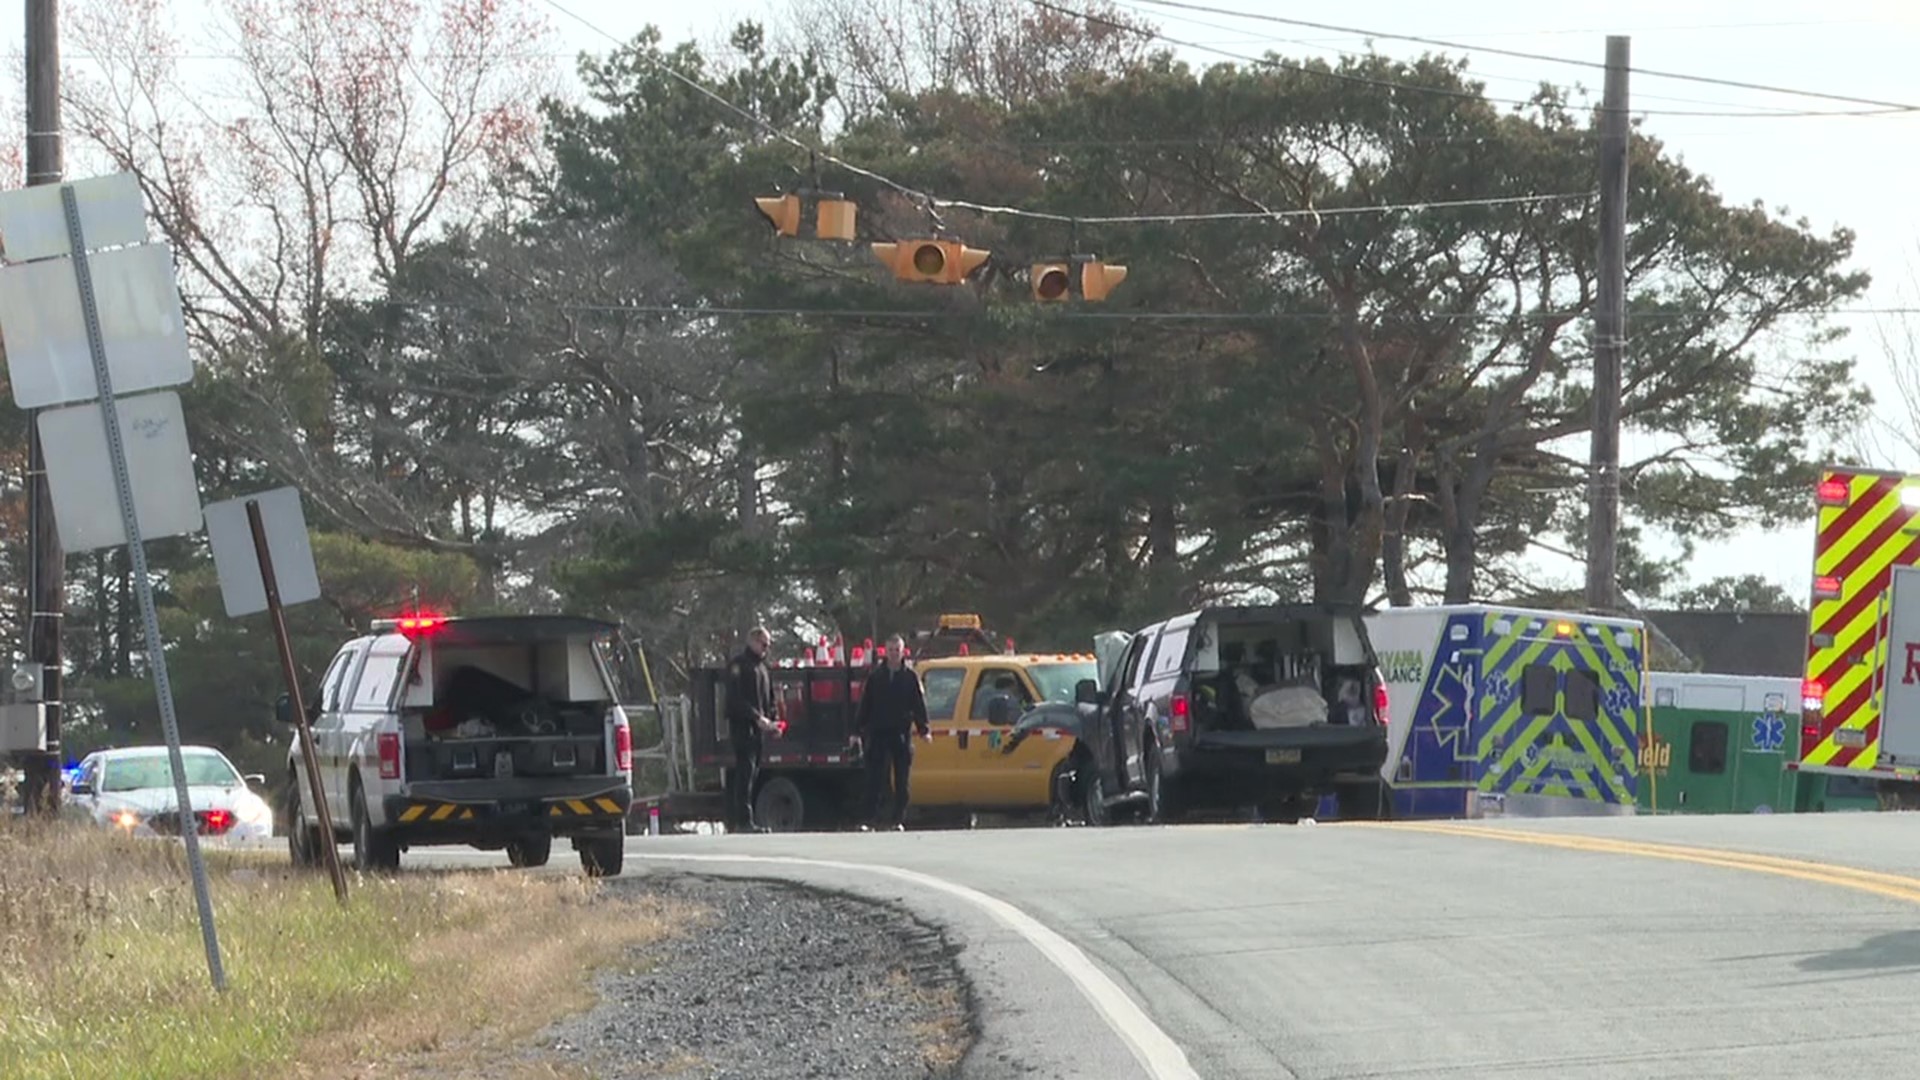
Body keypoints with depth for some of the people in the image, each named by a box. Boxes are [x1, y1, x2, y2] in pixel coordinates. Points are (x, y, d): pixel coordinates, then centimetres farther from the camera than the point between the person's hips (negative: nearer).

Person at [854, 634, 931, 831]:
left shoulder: (910, 677, 5)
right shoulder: (875, 676, 7)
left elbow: (919, 705, 4)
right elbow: (865, 705, 9)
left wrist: (924, 729, -8)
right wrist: (858, 731, 4)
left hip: (901, 734, 0)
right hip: (878, 733, 0)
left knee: (901, 781, 2)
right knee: (875, 780, -3)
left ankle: (898, 820, 8)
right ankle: (871, 820, -3)